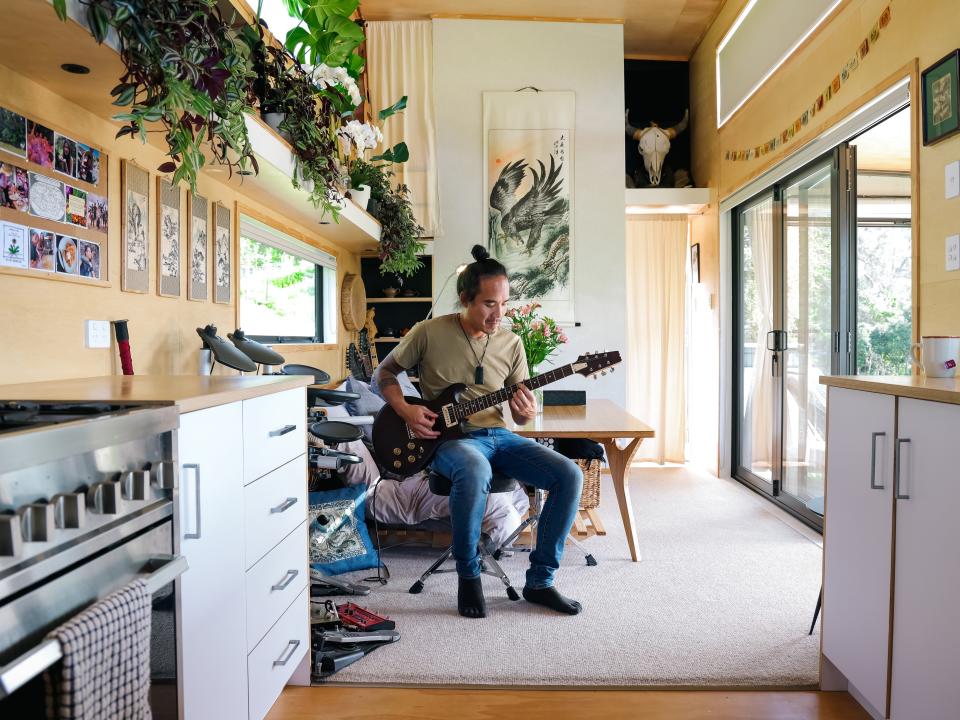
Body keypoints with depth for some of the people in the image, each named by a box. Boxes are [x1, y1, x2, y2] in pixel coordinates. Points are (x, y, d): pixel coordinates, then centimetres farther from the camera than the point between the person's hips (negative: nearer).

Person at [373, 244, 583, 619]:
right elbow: (384, 372, 7)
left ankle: (540, 580, -2)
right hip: (449, 437, -4)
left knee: (569, 475, -17)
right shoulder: (429, 332, -5)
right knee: (475, 471, -40)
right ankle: (468, 575, -14)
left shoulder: (510, 343, 6)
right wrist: (406, 410, -11)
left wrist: (526, 413, -15)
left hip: (498, 435, 5)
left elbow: (520, 415, 10)